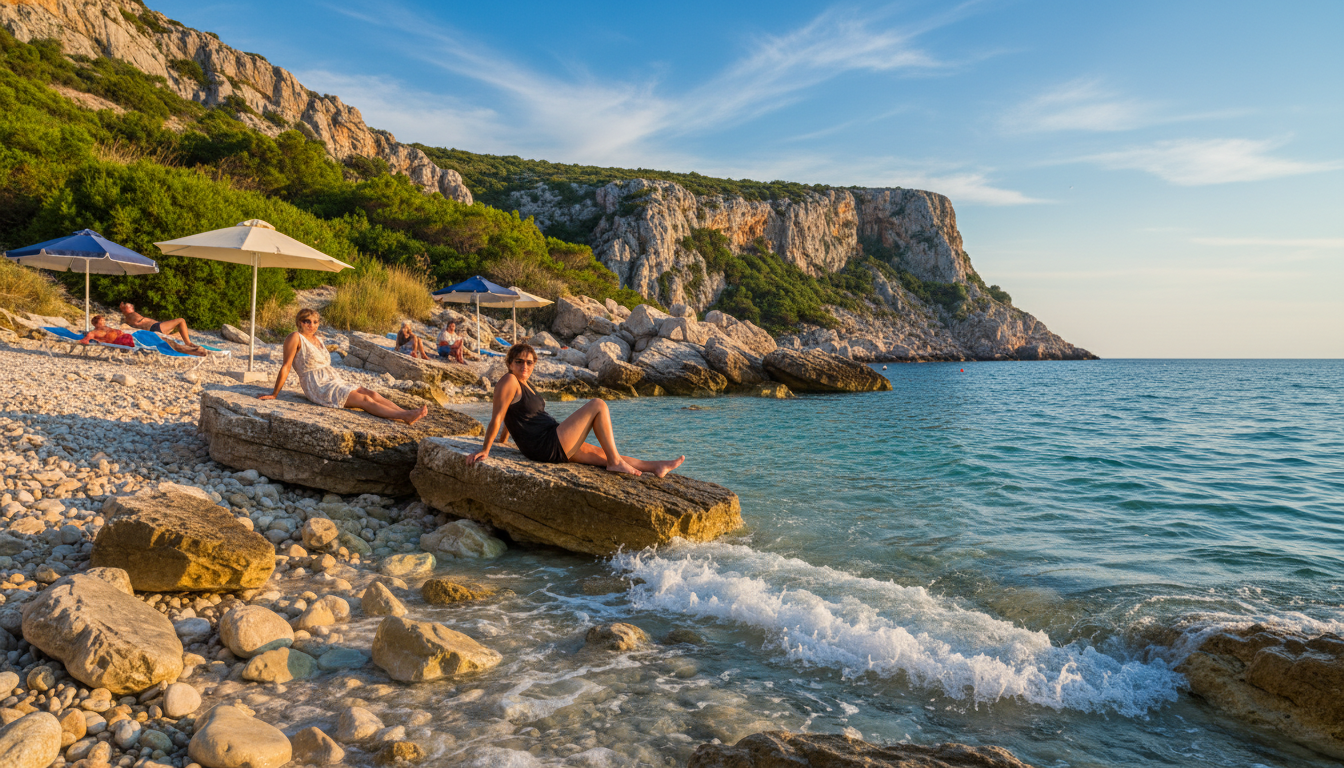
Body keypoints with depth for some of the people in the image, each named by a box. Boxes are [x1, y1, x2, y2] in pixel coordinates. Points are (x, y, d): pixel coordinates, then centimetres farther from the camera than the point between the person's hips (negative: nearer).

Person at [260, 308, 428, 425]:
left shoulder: (317, 339, 19)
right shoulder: (295, 338, -5)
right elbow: (286, 367, -7)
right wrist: (274, 394, -5)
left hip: (335, 383, 8)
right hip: (318, 388, -8)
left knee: (372, 393, -13)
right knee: (364, 399, -21)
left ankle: (407, 413, -27)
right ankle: (405, 416, -33)